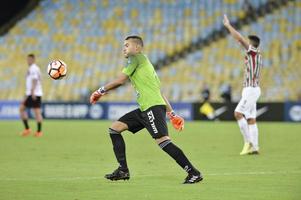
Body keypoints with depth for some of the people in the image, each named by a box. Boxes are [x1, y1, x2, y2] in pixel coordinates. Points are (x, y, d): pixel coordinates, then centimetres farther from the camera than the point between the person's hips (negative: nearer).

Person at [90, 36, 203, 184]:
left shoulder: (136, 58, 0)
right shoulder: (144, 62, 27)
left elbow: (120, 80, -8)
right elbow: (159, 91, 26)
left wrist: (100, 91, 5)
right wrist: (171, 114, 24)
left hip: (153, 107, -10)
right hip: (144, 109, 10)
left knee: (163, 141, -20)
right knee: (115, 128, 9)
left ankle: (194, 173, -21)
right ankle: (123, 170, 7)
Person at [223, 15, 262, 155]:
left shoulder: (254, 52, -10)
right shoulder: (255, 55, 16)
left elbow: (239, 38, -15)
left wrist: (228, 25, -8)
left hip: (251, 89, -10)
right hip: (250, 89, 10)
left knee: (238, 113, -13)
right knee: (251, 119, 6)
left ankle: (248, 142, -12)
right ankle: (254, 147, 4)